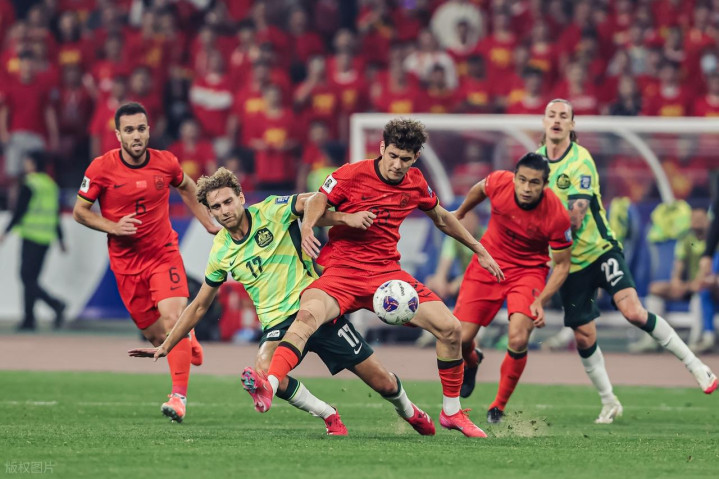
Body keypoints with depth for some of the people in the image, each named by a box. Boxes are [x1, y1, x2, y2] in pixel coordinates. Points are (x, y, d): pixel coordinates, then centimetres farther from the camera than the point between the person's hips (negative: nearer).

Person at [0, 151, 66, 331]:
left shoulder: (29, 185, -9)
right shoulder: (52, 185, 14)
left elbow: (20, 211, -13)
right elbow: (56, 215, 16)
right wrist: (60, 239, 20)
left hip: (31, 236, -7)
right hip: (46, 238, 7)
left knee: (27, 277, -7)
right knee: (32, 278, 10)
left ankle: (55, 304, -24)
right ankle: (29, 319, 6)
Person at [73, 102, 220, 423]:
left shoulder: (165, 163, -5)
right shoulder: (101, 168, -10)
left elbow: (186, 187, 19)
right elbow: (80, 211, -1)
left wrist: (208, 223, 17)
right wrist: (114, 227, -16)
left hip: (164, 253, 0)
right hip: (126, 262, 0)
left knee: (172, 318, -21)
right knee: (156, 335, 4)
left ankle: (179, 396, -22)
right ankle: (188, 344, 41)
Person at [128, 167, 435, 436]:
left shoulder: (272, 211, -6)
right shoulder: (221, 252, 3)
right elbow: (199, 306, 14)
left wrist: (346, 217, -35)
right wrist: (165, 346, 14)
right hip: (279, 323, 2)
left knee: (383, 383, 1)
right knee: (263, 372, -32)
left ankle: (408, 412, 37)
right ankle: (329, 416, -11)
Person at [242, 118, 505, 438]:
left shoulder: (416, 183, 6)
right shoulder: (352, 175, -7)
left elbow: (441, 217, 23)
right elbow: (317, 202, -2)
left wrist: (479, 250, 28)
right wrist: (307, 227, -24)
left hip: (387, 273, 4)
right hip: (341, 271, -4)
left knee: (450, 328, -7)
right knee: (307, 315, -35)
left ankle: (451, 412, 12)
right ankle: (268, 388, -51)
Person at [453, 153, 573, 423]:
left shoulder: (557, 216, -26)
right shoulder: (499, 183, -21)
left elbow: (562, 264, -12)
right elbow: (479, 190, 7)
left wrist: (541, 301, -23)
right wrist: (459, 214, 24)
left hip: (529, 271, -2)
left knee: (518, 340, -23)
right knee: (461, 338, -4)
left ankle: (499, 406, 3)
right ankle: (471, 362, 38)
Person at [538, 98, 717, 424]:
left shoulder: (580, 160, -14)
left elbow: (574, 217, -22)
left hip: (599, 249, -5)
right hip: (569, 262, 5)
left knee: (633, 311, -21)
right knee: (583, 336, 3)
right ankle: (608, 403, 21)